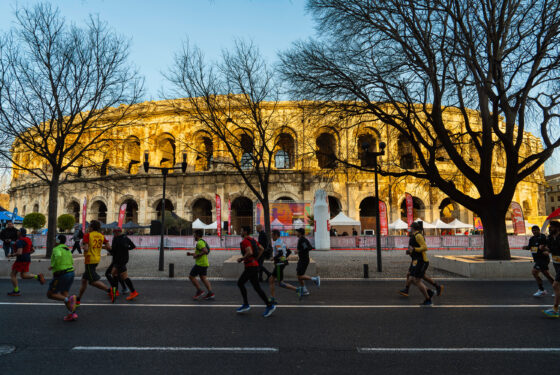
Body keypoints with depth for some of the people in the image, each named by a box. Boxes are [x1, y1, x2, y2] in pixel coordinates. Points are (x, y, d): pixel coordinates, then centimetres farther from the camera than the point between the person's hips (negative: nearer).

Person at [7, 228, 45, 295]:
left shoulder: (20, 241, -18)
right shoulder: (28, 240, 11)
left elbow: (19, 253, -27)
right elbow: (33, 250, 17)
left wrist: (11, 255, -11)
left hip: (21, 260, -9)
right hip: (27, 259, 9)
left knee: (13, 275, 6)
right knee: (23, 275, 15)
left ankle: (16, 291, 10)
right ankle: (37, 276, -6)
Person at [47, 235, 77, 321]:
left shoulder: (56, 249, -8)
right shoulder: (67, 249, 16)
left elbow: (58, 256, -32)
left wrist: (53, 266, -18)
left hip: (61, 274, -8)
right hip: (70, 273, 8)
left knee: (50, 294, 6)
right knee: (63, 295, 16)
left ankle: (69, 299, -17)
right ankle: (72, 313, 2)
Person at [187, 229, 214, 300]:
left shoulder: (199, 242, -15)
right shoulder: (202, 242, 19)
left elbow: (205, 251, -29)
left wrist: (197, 255, -19)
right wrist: (191, 254, 21)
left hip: (200, 264, -10)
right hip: (204, 263, 10)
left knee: (191, 276, -1)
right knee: (203, 278, 8)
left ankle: (199, 291, 0)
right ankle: (210, 293, 0)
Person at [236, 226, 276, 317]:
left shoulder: (245, 241, -15)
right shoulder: (252, 240, 14)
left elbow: (250, 252, -30)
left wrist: (241, 259, -16)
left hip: (251, 267, -10)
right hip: (253, 265, 10)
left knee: (256, 287, -3)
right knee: (240, 283, 13)